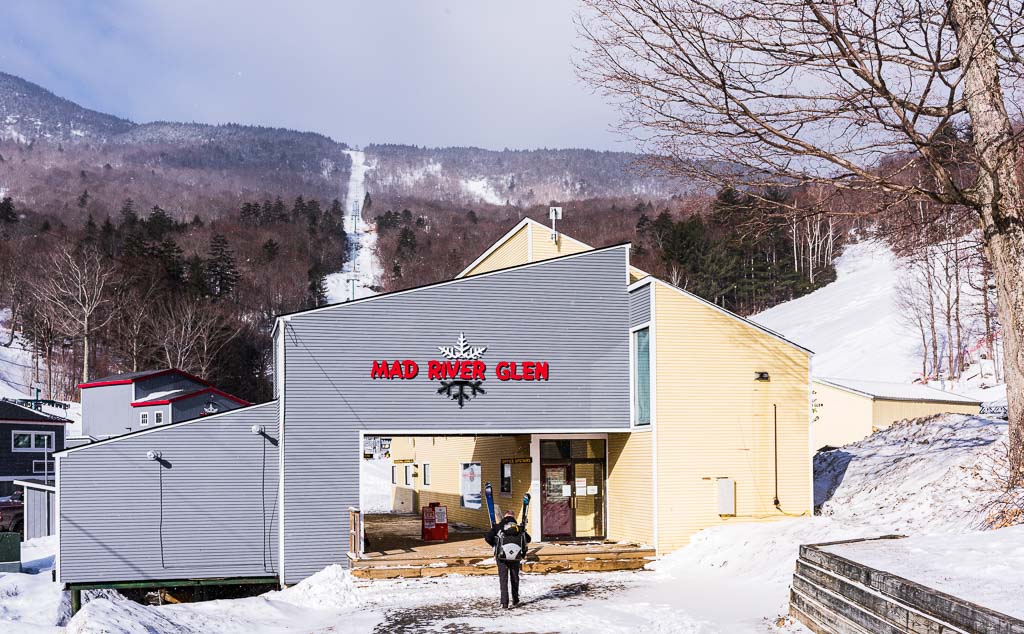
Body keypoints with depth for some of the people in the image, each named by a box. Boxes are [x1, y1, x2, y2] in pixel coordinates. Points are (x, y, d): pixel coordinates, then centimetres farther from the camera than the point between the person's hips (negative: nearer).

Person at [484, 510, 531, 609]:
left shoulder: (498, 527, 0)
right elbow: (528, 539, 6)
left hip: (502, 556, -2)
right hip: (516, 557, 2)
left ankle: (504, 602, -7)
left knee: (503, 579, 4)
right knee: (515, 578, 18)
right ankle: (515, 600, 25)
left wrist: (495, 544, 10)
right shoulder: (519, 528, 5)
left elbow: (488, 538, -8)